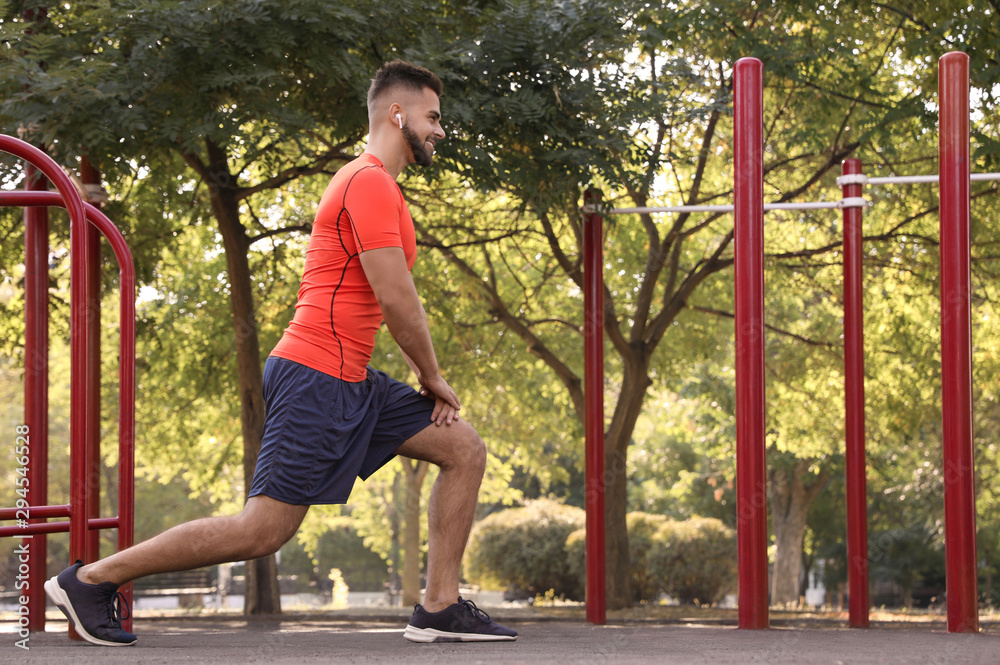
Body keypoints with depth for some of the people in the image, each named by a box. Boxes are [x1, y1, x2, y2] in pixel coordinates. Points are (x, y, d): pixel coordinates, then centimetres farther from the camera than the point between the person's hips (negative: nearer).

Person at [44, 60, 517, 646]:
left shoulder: (376, 186, 21)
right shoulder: (370, 183, -13)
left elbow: (393, 299, 24)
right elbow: (395, 299, -17)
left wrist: (427, 378, 13)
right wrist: (434, 381, -4)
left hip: (350, 382, 11)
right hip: (317, 378, -11)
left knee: (465, 449, 7)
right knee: (263, 530, -10)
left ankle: (440, 609, 6)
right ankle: (90, 580, -2)